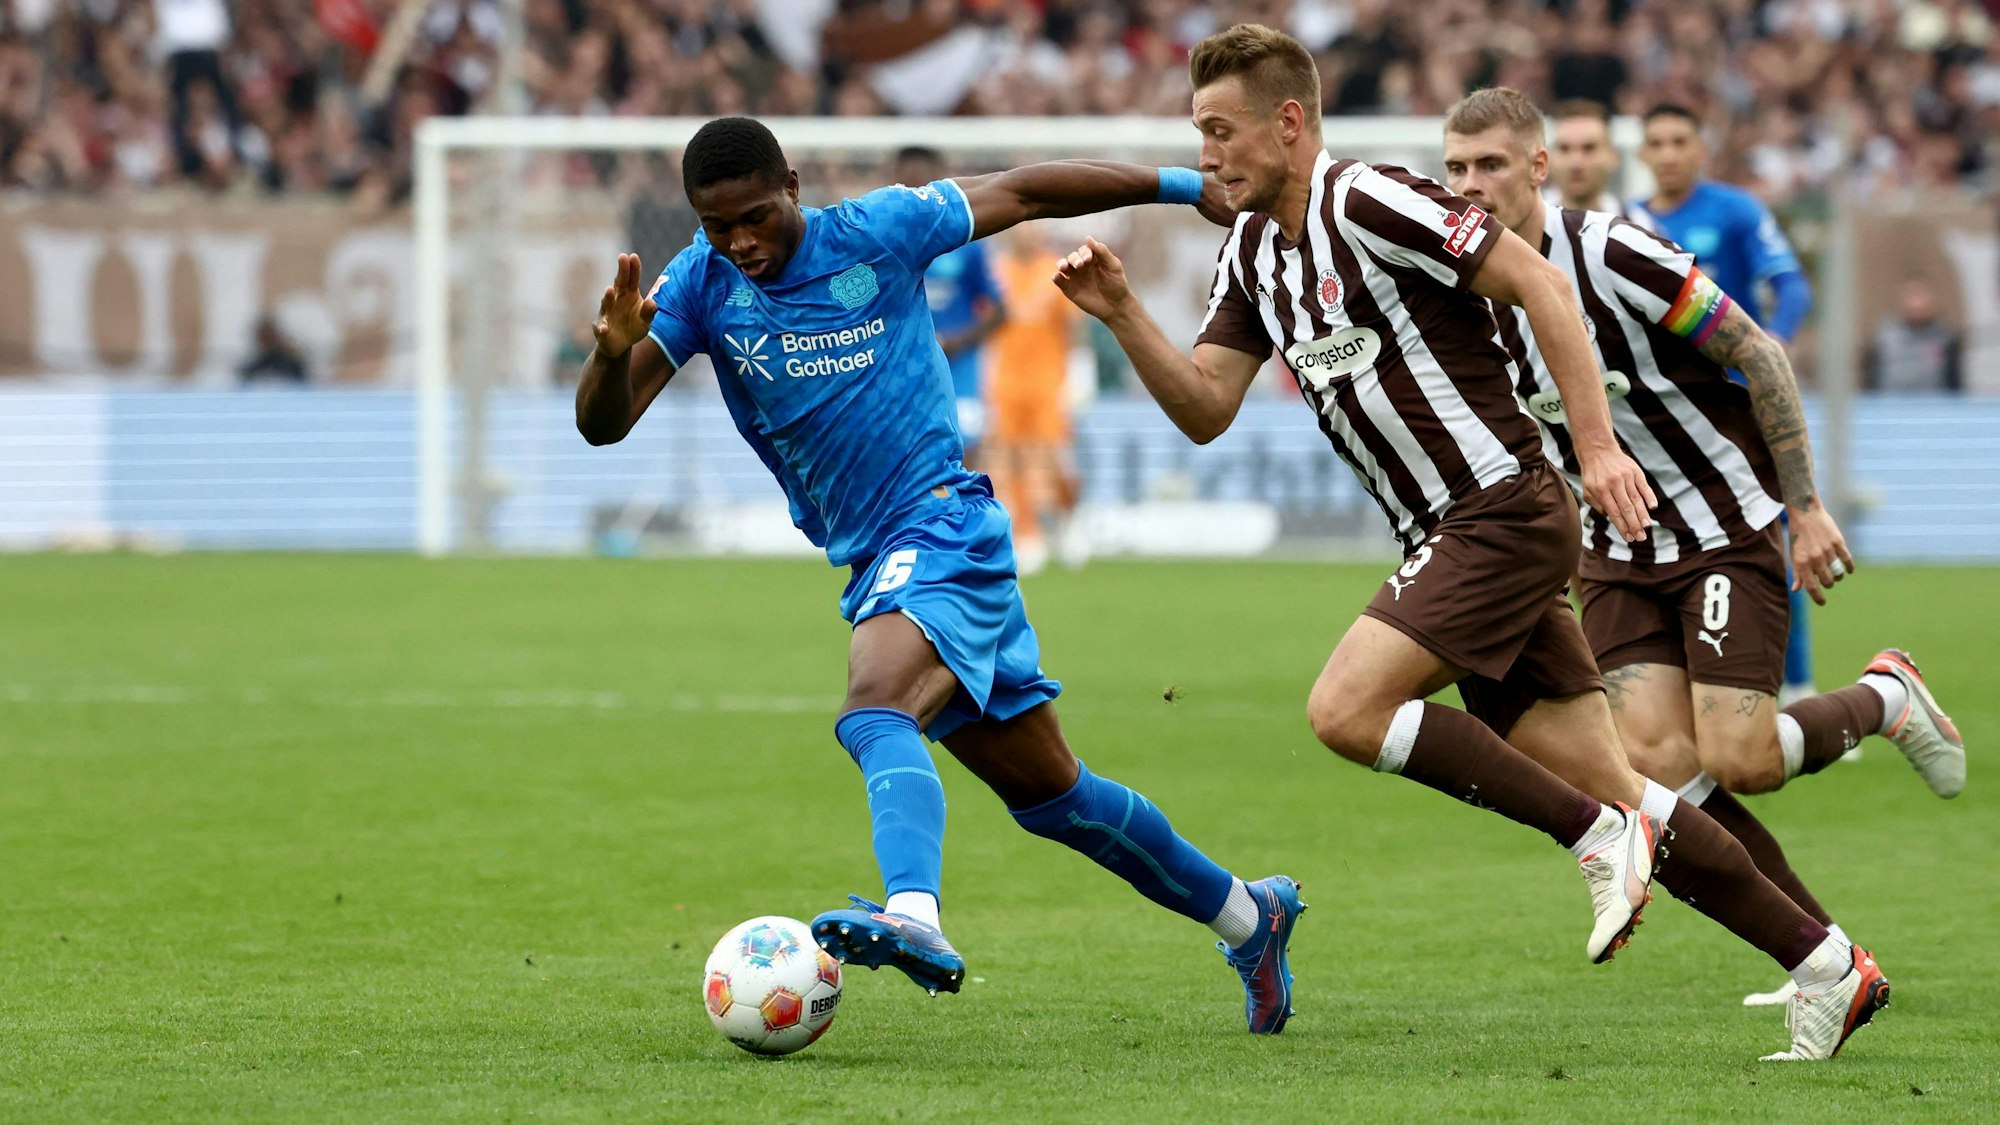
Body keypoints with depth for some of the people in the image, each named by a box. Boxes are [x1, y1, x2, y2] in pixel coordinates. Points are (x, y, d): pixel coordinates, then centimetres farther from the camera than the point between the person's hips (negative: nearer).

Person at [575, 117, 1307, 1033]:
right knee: (1047, 791, 13)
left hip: (942, 527, -6)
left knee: (872, 712, -34)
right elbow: (603, 424, -6)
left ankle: (913, 916, -57)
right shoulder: (699, 286, 1)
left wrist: (1185, 185, 12)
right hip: (871, 565, 6)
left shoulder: (877, 233, -7)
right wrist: (614, 351, -29)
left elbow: (1023, 192, 6)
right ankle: (1245, 915, 29)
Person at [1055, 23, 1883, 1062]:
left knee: (1346, 709, -18)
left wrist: (1596, 445, -20)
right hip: (1446, 537, 9)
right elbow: (1204, 409, 12)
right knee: (1608, 787, 5)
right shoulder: (1252, 248, 14)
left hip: (1501, 505, -9)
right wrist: (1121, 314, -4)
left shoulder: (1367, 200, -13)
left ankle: (1600, 838, -11)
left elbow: (1538, 283, -16)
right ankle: (1824, 964, 9)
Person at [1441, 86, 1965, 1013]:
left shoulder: (1612, 254, -21)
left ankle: (1886, 697, 18)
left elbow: (1757, 355, -15)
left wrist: (1806, 508, -14)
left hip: (1727, 528, -5)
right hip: (1618, 553, 6)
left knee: (1737, 760, -16)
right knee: (1655, 763, -13)